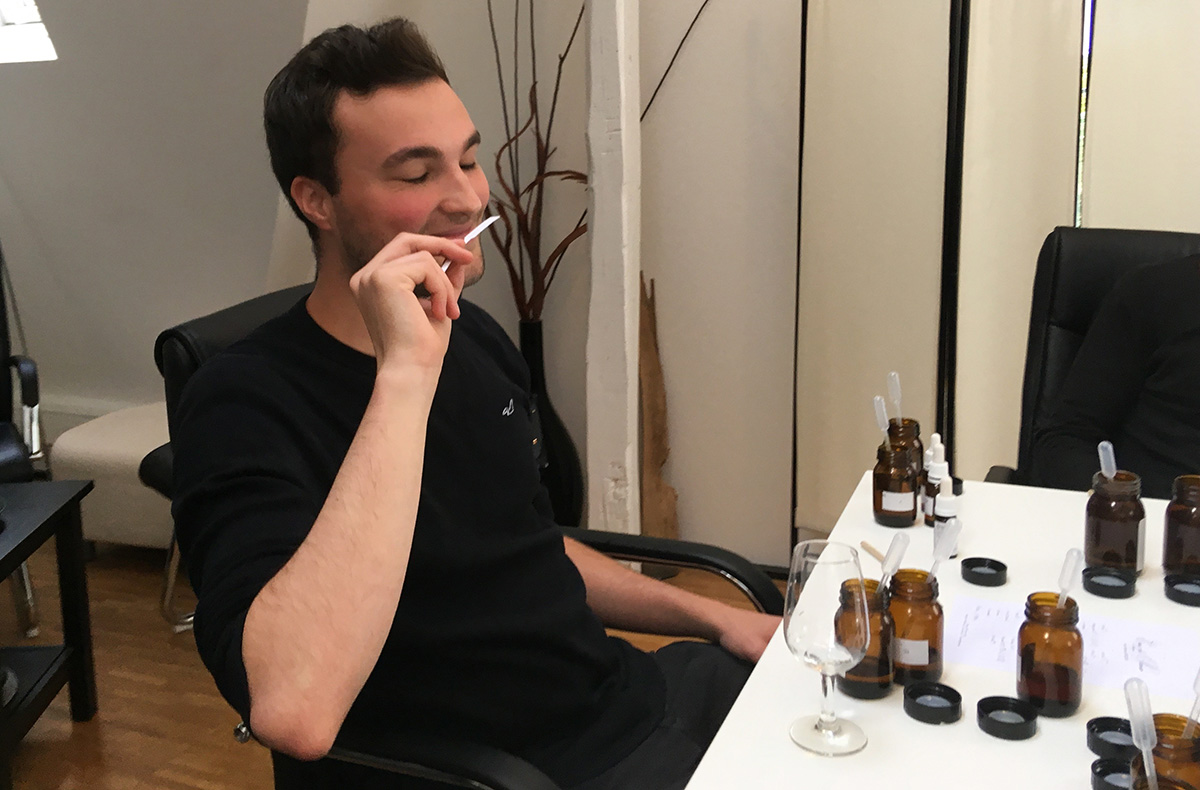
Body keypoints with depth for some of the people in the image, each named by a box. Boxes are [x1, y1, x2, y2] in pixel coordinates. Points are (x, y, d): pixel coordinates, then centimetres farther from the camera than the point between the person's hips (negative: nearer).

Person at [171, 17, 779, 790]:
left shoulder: (475, 335, 5)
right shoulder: (243, 403, -19)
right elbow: (294, 713, -36)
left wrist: (714, 616, 10)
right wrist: (406, 375, -35)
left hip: (629, 688, 7)